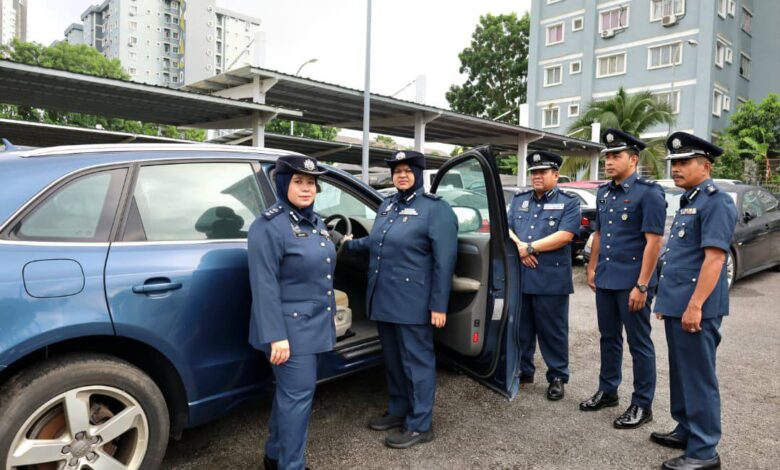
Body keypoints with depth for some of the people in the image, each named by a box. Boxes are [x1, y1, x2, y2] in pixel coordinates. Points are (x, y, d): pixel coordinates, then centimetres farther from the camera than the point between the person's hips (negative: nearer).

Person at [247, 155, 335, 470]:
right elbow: (264, 286, -19)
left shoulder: (314, 222, 11)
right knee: (298, 394, -2)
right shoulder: (269, 225, -15)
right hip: (291, 327, -8)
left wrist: (329, 315, 19)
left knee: (290, 392, 16)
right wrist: (276, 336, -22)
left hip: (315, 324, 8)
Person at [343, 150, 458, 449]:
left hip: (413, 301, -7)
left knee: (416, 361, 3)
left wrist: (438, 305, -15)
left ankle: (420, 425, 16)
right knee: (392, 359, 18)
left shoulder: (436, 209, -8)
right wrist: (349, 244, 22)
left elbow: (444, 261, -12)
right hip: (384, 298, 7)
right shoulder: (387, 205, 13)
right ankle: (399, 410, 35)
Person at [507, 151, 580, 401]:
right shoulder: (519, 200, 14)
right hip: (519, 277, 4)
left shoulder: (569, 202, 0)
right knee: (521, 328, 13)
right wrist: (520, 247, -13)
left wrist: (530, 247, -14)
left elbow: (564, 235, -13)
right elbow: (506, 228, 7)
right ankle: (523, 371, 29)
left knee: (552, 331, 6)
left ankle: (557, 377, 20)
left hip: (551, 280, -4)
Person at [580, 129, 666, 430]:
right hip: (605, 281, 7)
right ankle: (607, 391, 31)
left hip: (631, 283, -7)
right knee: (609, 338, 17)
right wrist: (592, 268, 14)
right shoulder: (603, 193, 11)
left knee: (639, 344, 4)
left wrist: (641, 286, -19)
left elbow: (654, 241, -16)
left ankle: (642, 406, 17)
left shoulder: (649, 193, -11)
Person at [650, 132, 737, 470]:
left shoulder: (716, 202, -13)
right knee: (681, 373, 18)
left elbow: (714, 257, -21)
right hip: (676, 303, 9)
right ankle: (686, 430, 32)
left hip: (694, 306, -9)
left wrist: (695, 305, -25)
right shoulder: (688, 201, 16)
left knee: (698, 377, -1)